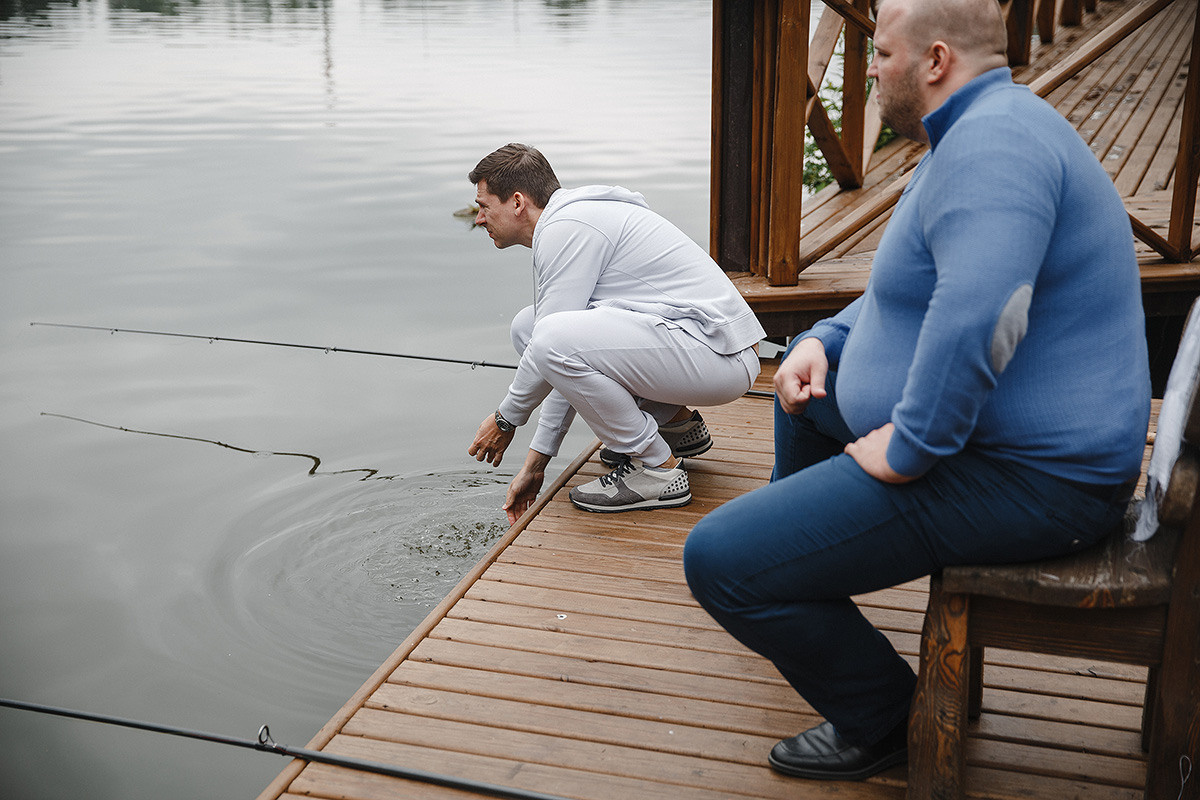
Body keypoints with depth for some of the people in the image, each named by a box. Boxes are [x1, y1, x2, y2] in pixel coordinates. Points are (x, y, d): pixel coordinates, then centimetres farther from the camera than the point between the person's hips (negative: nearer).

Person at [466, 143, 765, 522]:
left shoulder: (566, 228, -13)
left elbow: (552, 349, -14)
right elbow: (569, 368, 19)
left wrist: (505, 419, 3)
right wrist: (535, 464, 19)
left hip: (718, 354, -10)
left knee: (553, 337, -28)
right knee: (527, 325, 14)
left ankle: (658, 468, -12)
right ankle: (675, 422, 17)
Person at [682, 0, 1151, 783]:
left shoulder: (993, 139, -22)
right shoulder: (980, 132, 16)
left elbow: (977, 316, -37)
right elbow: (915, 292, 27)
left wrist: (907, 448, -25)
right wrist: (822, 340, 11)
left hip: (1021, 479, -12)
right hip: (1010, 433, 12)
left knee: (720, 559, -16)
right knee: (808, 387, 33)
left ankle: (878, 718, 4)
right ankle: (802, 570, 48)